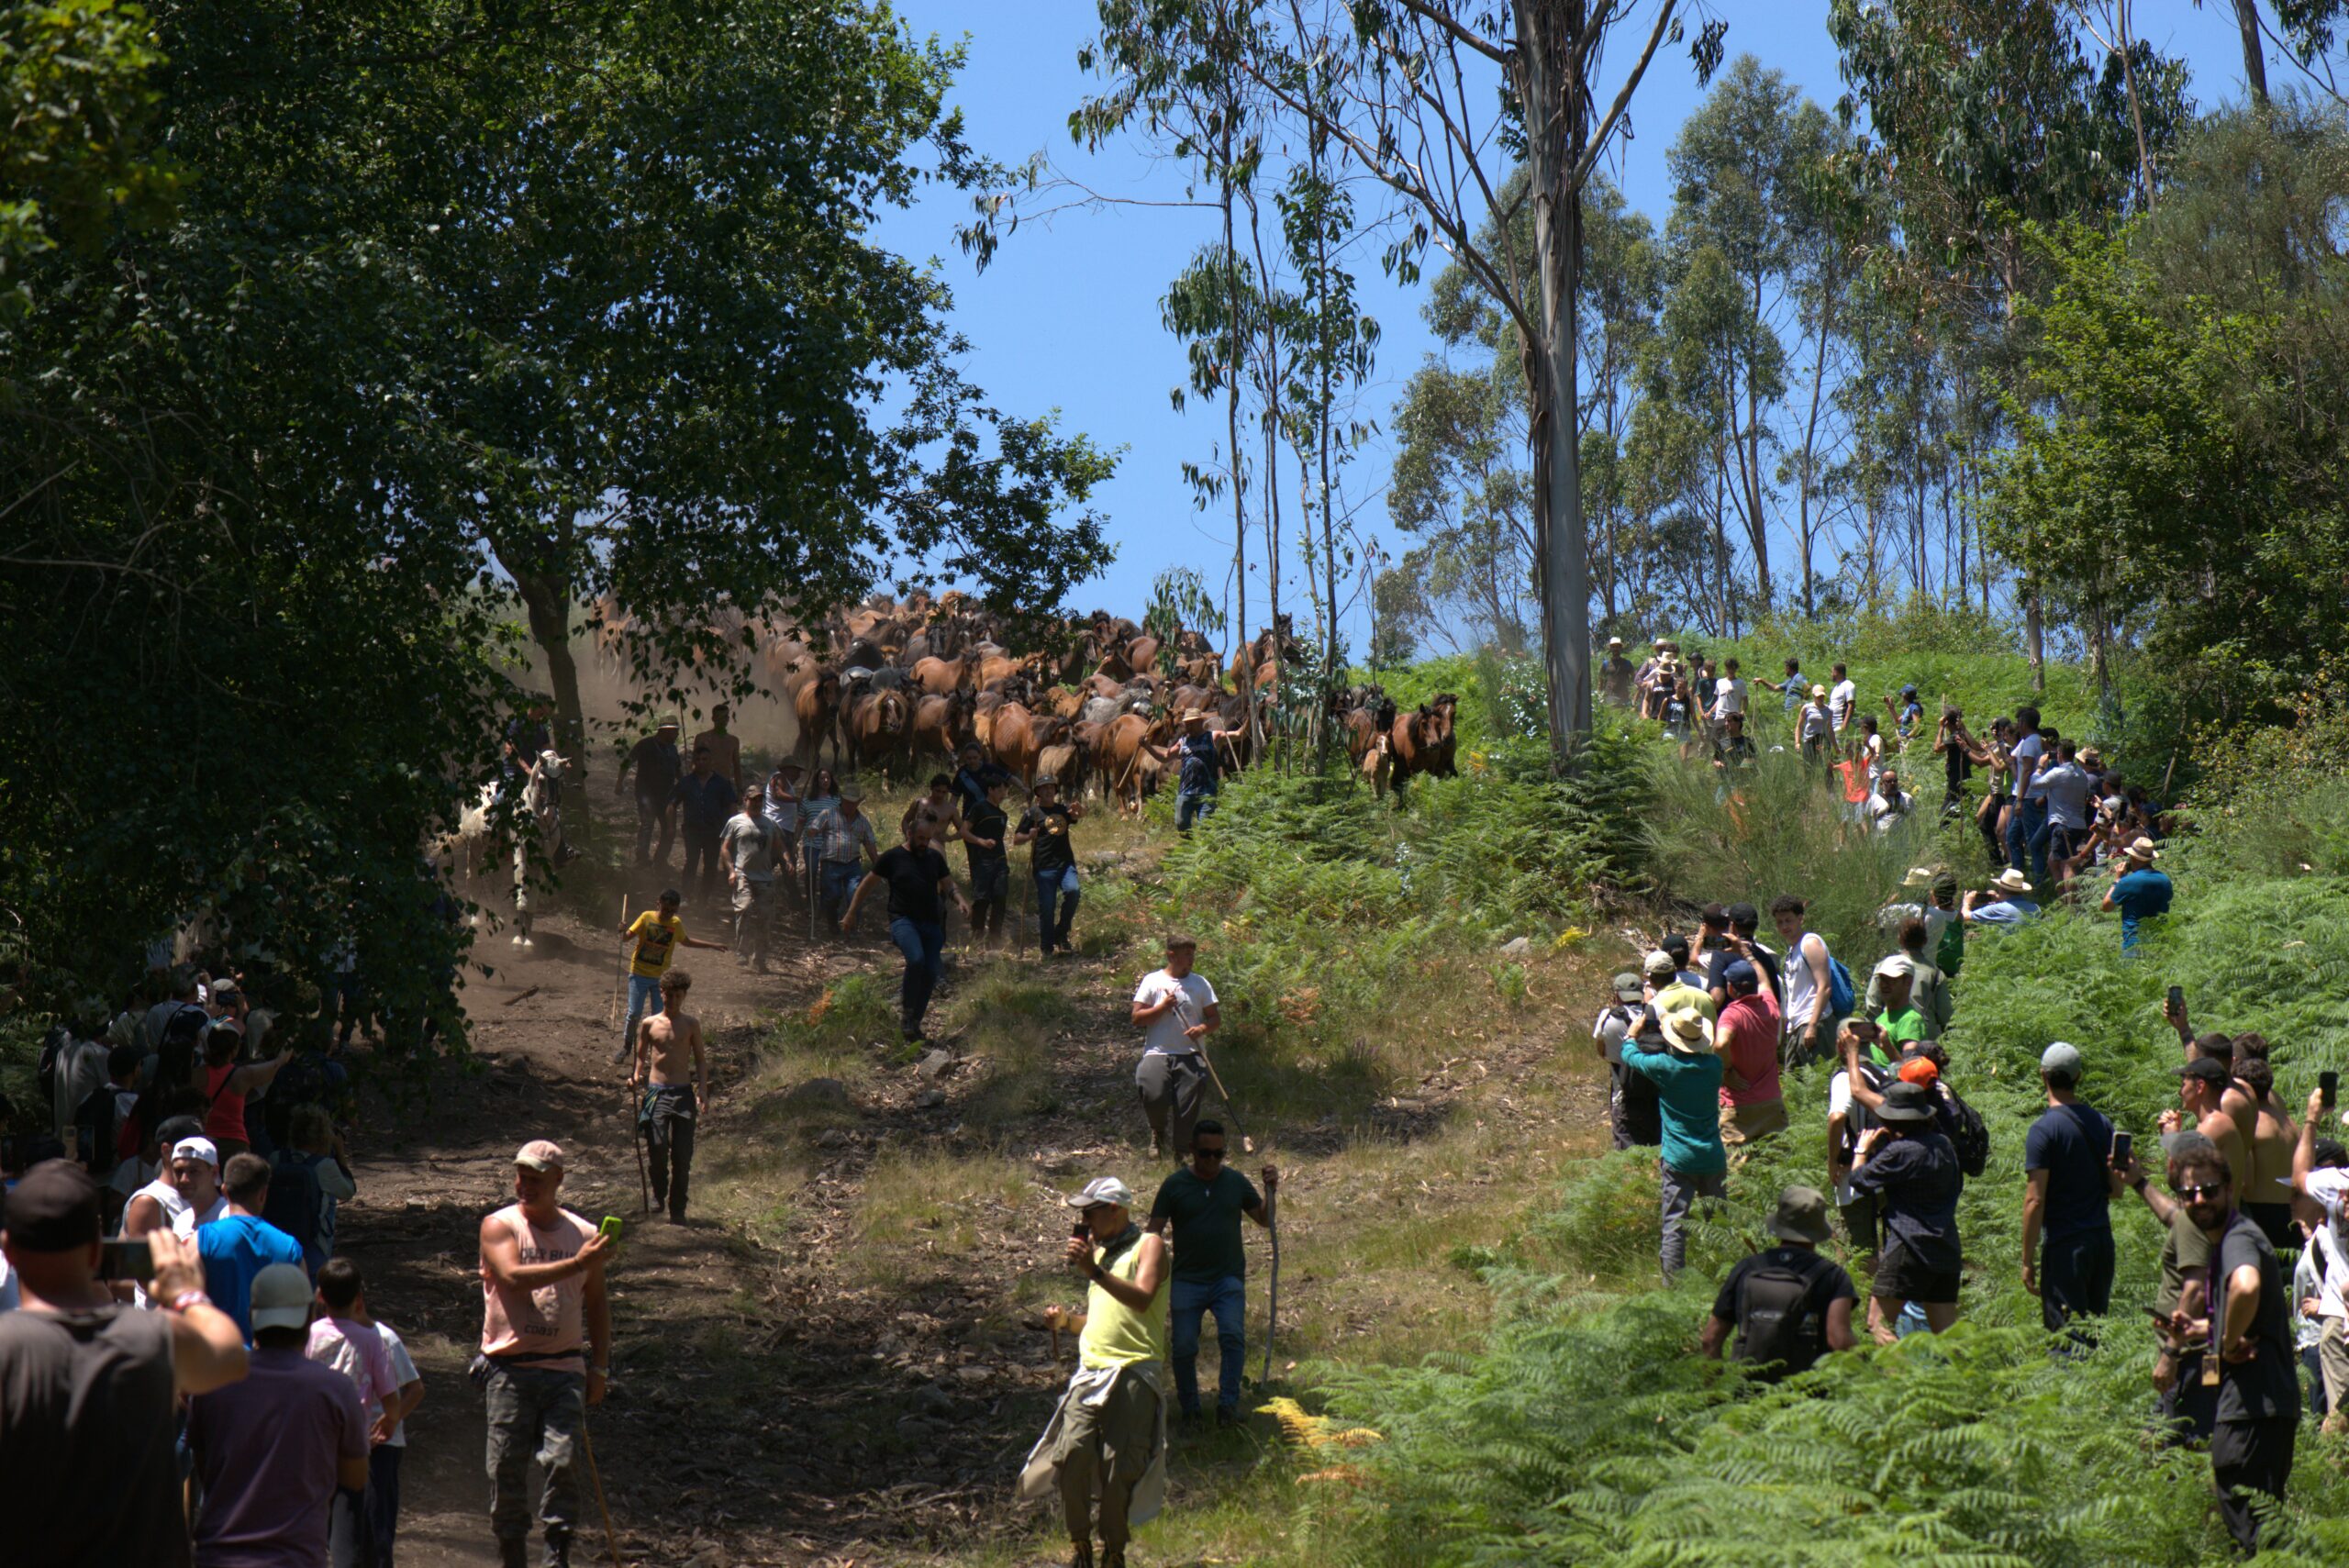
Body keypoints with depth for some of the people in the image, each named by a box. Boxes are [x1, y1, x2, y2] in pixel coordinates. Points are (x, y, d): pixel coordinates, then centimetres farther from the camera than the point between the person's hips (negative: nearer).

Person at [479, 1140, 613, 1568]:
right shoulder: (499, 1226, 0)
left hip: (565, 1368, 1)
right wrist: (575, 1264, -25)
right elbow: (514, 1276, -19)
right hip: (510, 1368, -1)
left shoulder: (584, 1235, 10)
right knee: (507, 1468, 2)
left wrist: (599, 1368, 12)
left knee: (563, 1460, -11)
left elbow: (596, 1303, 18)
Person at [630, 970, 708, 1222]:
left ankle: (677, 1208, 9)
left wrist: (702, 1088, -3)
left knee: (682, 1154, -5)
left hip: (683, 1092, 1)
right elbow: (641, 1057, 15)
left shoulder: (691, 1024, 8)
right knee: (657, 1147, -17)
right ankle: (658, 1195, 9)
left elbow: (700, 1059, 11)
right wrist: (636, 1076, -6)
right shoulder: (650, 1024, 8)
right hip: (656, 1091, -1)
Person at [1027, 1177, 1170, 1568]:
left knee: (1119, 1467, -8)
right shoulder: (1099, 1249, 24)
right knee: (1072, 1451, -11)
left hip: (1134, 1372, -6)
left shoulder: (1148, 1246, 0)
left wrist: (1095, 1271, -27)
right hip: (1091, 1370, 6)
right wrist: (1067, 1320, 11)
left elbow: (1142, 1299, -19)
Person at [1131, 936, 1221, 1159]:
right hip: (1157, 1053, -2)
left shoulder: (1200, 983, 11)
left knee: (1188, 1104, -10)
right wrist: (1163, 1007, -11)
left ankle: (1183, 1152, 5)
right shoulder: (1152, 981, 5)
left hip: (1189, 1056, 2)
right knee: (1154, 1096, -20)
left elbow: (1215, 1017, 11)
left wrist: (1203, 1028, -10)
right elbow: (1136, 1018, 1)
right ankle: (1158, 1132, 12)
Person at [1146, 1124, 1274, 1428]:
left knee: (1232, 1335, -20)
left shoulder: (1235, 1181, 8)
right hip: (1187, 1280, -1)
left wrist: (1271, 1189, -4)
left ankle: (1228, 1405, -16)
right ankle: (1189, 1410, 13)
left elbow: (1265, 1219, 13)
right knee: (1184, 1346, -4)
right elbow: (1154, 1229, 0)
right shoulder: (1175, 1185, 1)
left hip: (1228, 1278, 1)